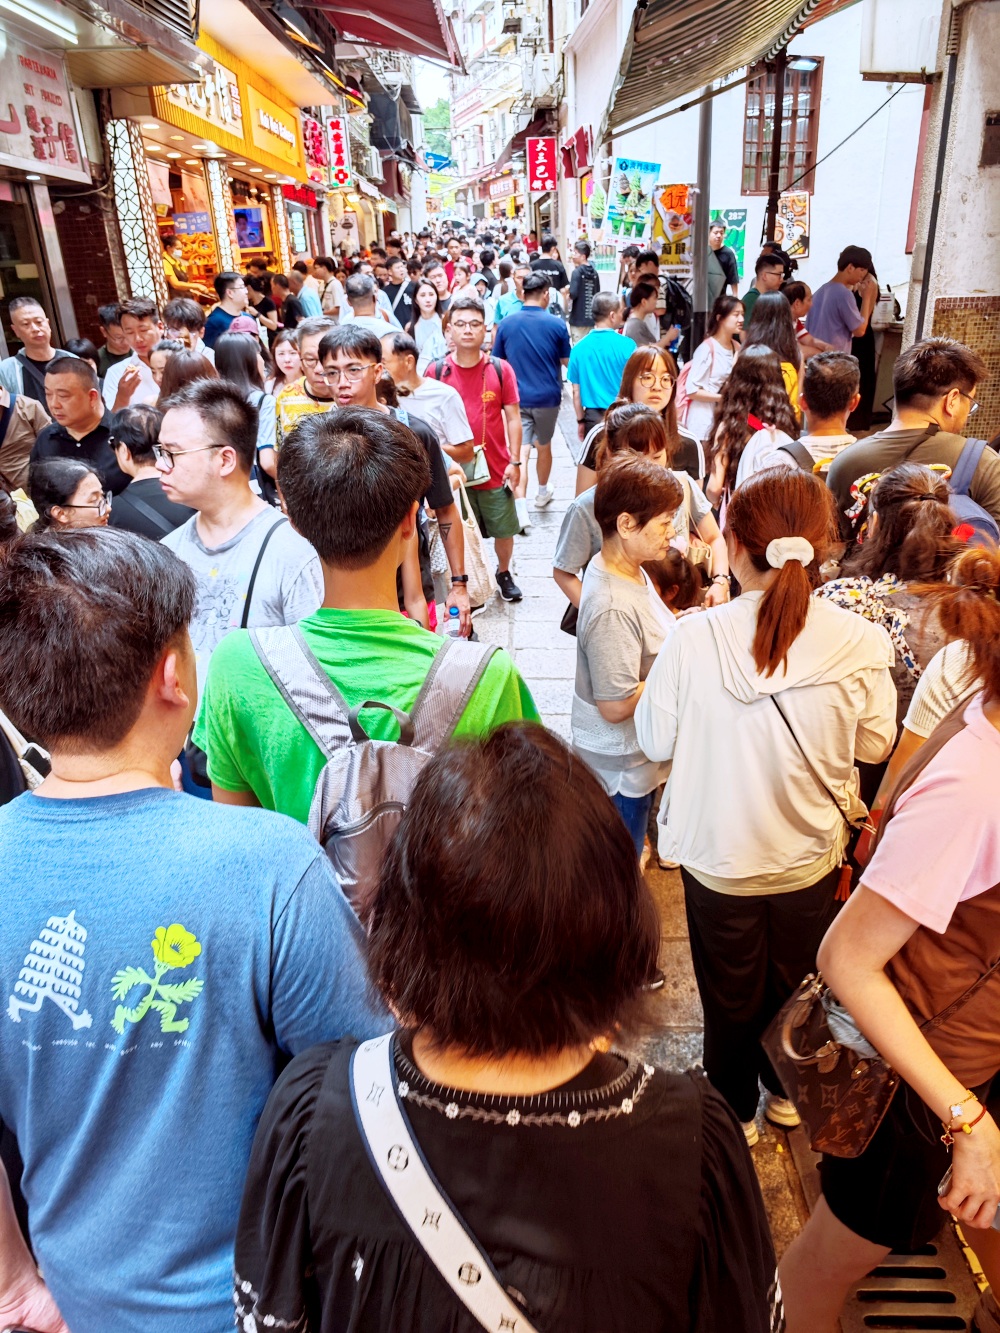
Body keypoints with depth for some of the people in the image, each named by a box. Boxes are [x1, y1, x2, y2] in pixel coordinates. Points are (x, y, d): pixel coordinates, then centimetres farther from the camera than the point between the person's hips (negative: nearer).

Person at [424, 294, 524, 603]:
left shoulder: (501, 369, -3)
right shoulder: (436, 371, -4)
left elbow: (513, 417, 0)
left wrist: (515, 461, -5)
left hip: (497, 471, 1)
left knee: (503, 530, 13)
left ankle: (504, 573, 37)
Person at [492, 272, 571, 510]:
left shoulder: (506, 324, -4)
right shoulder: (557, 324, -9)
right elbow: (566, 360, 3)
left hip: (516, 398, 0)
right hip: (547, 396, 0)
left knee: (520, 453, -5)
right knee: (544, 446, 20)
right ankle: (543, 492, 40)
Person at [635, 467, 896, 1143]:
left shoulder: (694, 638, -25)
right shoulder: (861, 643, -21)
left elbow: (656, 740, -11)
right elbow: (875, 744, -5)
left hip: (719, 857, -1)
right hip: (811, 857, 2)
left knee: (731, 993, 23)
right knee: (797, 982, 28)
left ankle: (735, 1111, 46)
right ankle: (787, 1091, 53)